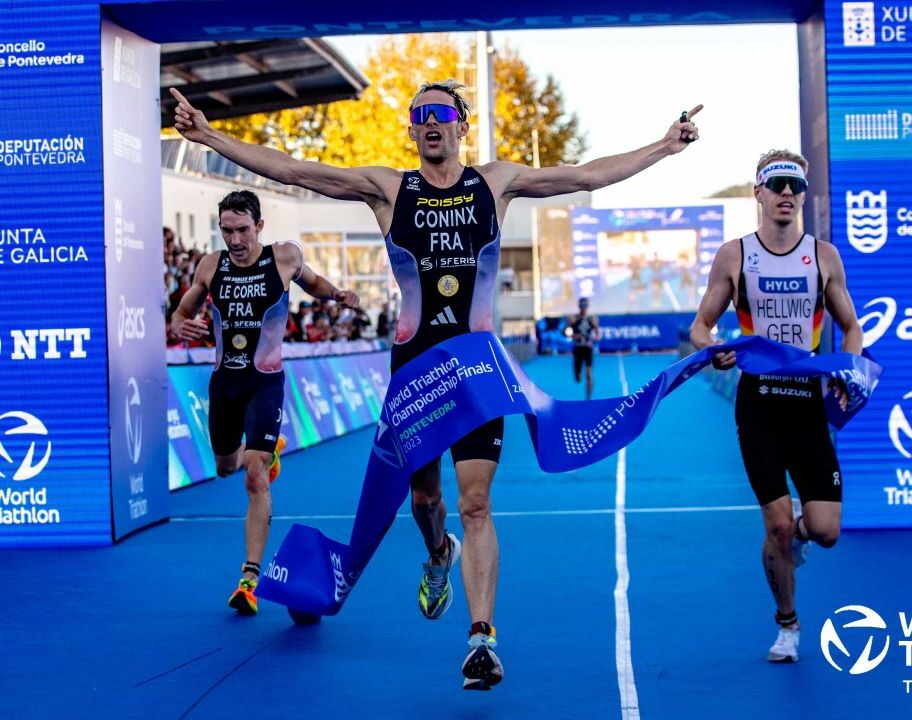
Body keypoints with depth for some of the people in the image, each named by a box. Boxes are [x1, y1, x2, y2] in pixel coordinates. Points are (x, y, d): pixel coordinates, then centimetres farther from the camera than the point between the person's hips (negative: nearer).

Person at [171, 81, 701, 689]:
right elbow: (289, 170, 0)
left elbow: (589, 176, 11)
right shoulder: (388, 187, 5)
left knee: (476, 503, -8)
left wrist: (665, 146, 11)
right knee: (423, 494, 13)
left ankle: (482, 637, -7)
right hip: (415, 361, 1)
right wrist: (210, 136, -6)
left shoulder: (496, 182, 7)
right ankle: (439, 557, 47)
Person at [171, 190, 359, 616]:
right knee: (226, 467, 22)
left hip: (265, 382, -4)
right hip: (224, 380, 4)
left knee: (255, 478, -16)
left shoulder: (285, 257, -8)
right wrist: (180, 326, -16)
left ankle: (251, 576, -13)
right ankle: (269, 450, 58)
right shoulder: (210, 266, -3)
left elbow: (312, 283, 14)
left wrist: (338, 294, -8)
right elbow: (181, 313, 8)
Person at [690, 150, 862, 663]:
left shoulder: (824, 256, 4)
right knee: (778, 525, -6)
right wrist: (712, 347, -16)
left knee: (826, 531, -6)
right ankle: (787, 624, 19)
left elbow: (850, 327, 11)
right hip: (758, 401, -1)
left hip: (808, 399, 1)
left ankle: (798, 529, 33)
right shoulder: (734, 256, 1)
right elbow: (701, 324, 7)